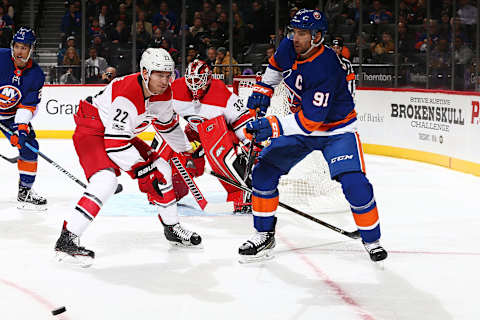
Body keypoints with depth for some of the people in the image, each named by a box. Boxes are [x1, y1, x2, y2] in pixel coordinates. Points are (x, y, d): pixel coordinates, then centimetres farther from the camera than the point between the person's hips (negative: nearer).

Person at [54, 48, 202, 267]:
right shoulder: (127, 95, -33)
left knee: (161, 169, 9)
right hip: (91, 130, -9)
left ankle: (172, 228, 27)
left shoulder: (164, 94, -6)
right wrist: (141, 169, -31)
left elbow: (168, 125, 16)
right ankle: (66, 240, -30)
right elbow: (114, 144, -33)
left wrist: (187, 151, 24)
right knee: (106, 181, -30)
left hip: (121, 133, 9)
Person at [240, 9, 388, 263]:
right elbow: (276, 65, 17)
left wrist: (274, 127, -45)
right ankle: (264, 234, 11)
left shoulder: (326, 69, -34)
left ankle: (372, 240, 2)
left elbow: (311, 120, -38)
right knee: (264, 170, -2)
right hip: (300, 124, 7)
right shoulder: (288, 48, -11)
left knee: (353, 183, -20)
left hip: (336, 129, -6)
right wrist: (263, 88, 8)